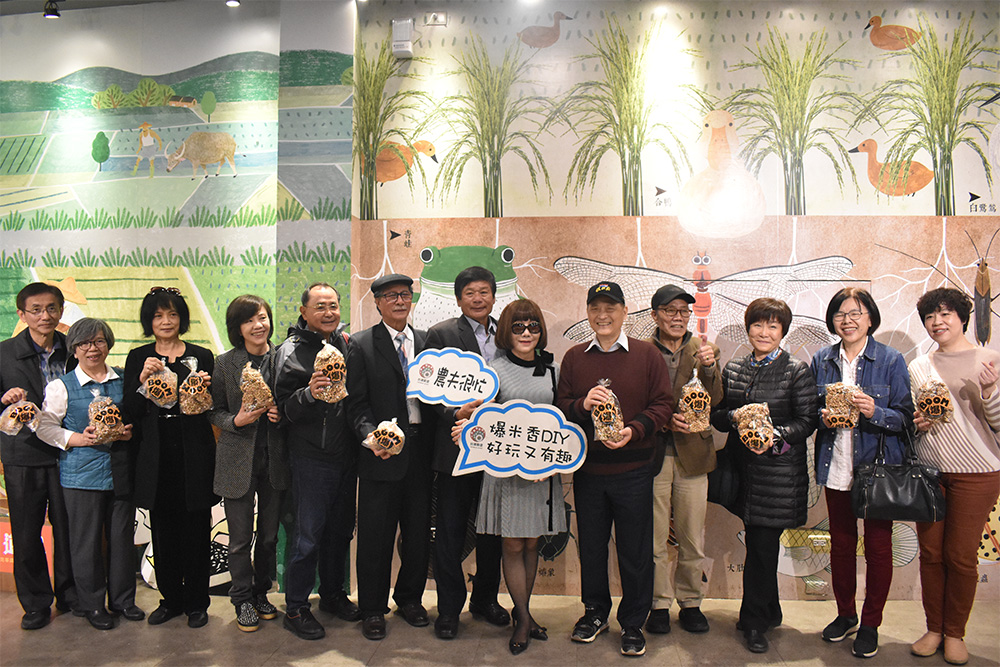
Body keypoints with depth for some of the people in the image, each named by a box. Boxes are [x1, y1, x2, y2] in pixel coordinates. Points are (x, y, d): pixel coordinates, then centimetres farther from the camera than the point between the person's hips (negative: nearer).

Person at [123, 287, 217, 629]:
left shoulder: (201, 356, 5)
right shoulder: (138, 358, 7)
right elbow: (130, 412, 1)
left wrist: (205, 389, -14)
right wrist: (143, 379, -14)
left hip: (194, 453, -1)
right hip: (156, 454, 1)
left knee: (196, 529, 3)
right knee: (163, 530, 8)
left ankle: (196, 602, 17)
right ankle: (170, 599, 25)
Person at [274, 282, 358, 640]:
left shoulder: (346, 345, 9)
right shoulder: (292, 350, -7)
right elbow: (284, 407, -11)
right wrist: (308, 393, -28)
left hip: (346, 454, 6)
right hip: (311, 458, -5)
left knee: (341, 529, 15)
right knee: (308, 534, 1)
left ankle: (333, 593, 32)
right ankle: (295, 608, 16)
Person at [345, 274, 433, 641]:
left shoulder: (426, 341, 10)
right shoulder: (361, 345, -1)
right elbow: (357, 403, -6)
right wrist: (370, 436, -21)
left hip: (421, 449, 4)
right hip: (382, 451, -3)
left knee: (419, 530, 13)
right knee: (376, 534, 6)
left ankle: (409, 598, 33)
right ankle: (372, 609, 23)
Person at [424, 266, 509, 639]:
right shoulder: (441, 334, -2)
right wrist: (456, 413, -23)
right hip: (457, 448, -4)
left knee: (492, 531, 15)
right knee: (450, 533, 6)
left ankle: (485, 600, 33)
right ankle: (449, 609, 21)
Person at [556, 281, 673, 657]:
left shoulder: (647, 355, 1)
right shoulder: (574, 357, 7)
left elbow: (663, 404, -2)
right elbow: (560, 407, 6)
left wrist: (634, 429, -17)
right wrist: (583, 404, -14)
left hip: (633, 468, -2)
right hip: (587, 468, 2)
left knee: (635, 550, 7)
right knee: (591, 545, 14)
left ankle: (633, 623, 25)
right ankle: (595, 611, 34)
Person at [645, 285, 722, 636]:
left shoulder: (704, 351, 7)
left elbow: (714, 399, -5)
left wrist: (708, 367, -23)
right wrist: (663, 419, -16)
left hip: (692, 454, 2)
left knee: (692, 539, 10)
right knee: (655, 538, 6)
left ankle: (690, 603, 27)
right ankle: (659, 604, 22)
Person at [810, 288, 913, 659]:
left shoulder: (891, 361, -4)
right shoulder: (821, 361, 6)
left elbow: (905, 417, -5)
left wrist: (875, 412, -23)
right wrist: (824, 418, -11)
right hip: (836, 468, 3)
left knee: (878, 545, 4)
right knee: (840, 543, 12)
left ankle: (870, 624, 21)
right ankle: (845, 614, 30)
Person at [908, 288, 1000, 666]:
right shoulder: (918, 367, 9)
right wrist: (916, 422, -3)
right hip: (928, 469, 3)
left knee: (960, 556, 3)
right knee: (930, 552, 8)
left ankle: (955, 633, 21)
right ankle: (934, 628, 23)